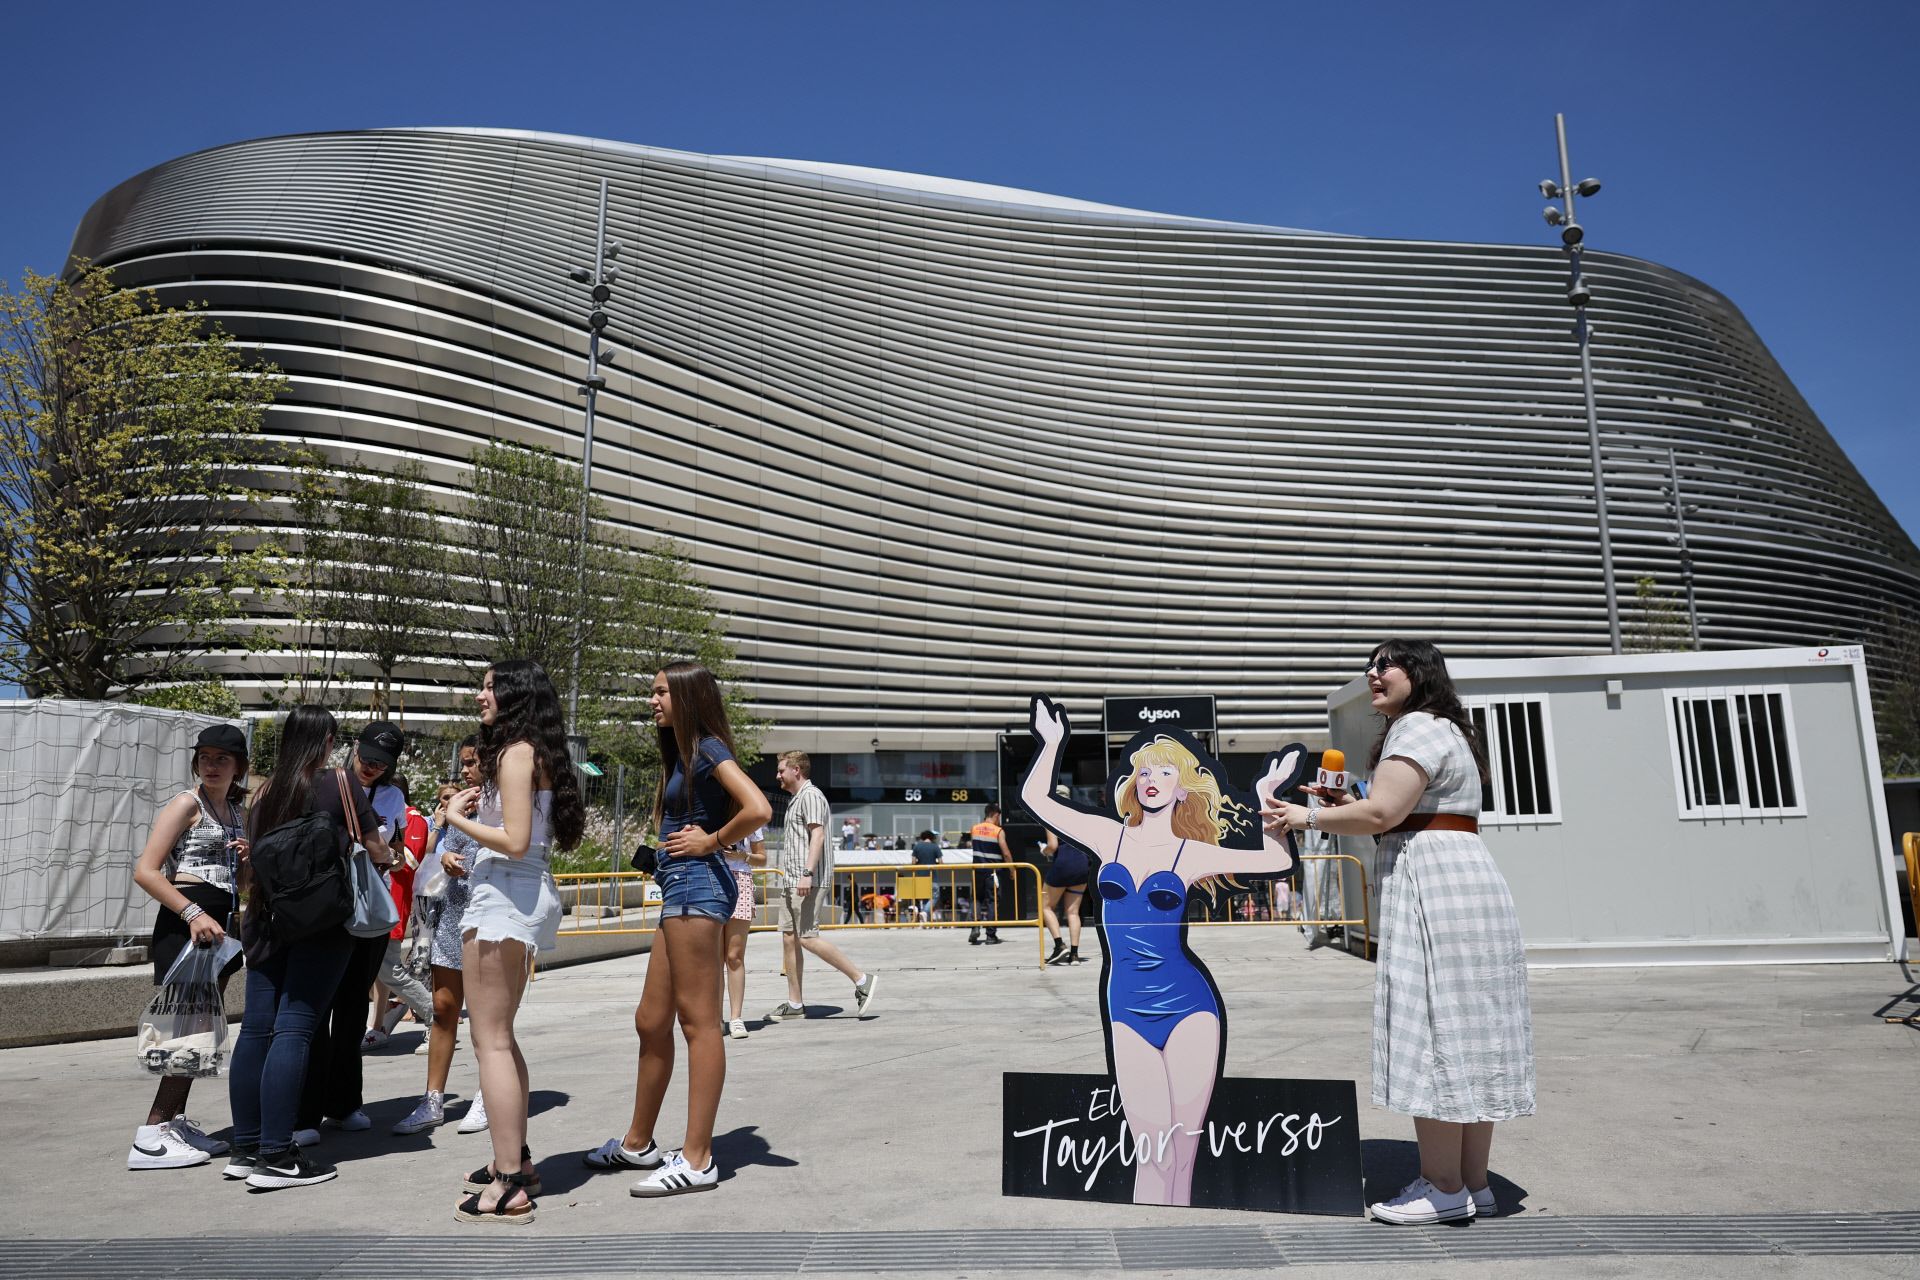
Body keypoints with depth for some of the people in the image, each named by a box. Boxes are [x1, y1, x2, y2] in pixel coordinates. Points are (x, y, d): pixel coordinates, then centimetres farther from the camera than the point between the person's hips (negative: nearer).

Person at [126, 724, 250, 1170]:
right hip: (186, 923, -8)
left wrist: (248, 860, 1)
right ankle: (151, 1137, -3)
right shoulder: (187, 803, -6)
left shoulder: (237, 813, 16)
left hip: (220, 923, 8)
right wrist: (193, 913, -24)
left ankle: (174, 1121, 21)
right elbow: (145, 871, -15)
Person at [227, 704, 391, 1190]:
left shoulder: (266, 790, 10)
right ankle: (275, 1156, -6)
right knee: (294, 1029, -7)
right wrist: (391, 857, 23)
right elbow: (374, 848, 1)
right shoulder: (339, 782, -4)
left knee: (256, 1027, 8)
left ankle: (245, 1147, 15)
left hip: (268, 917, 6)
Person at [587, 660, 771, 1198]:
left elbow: (758, 809, -24)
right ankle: (638, 1143, 28)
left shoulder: (709, 749, -9)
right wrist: (670, 844, 9)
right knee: (651, 1021, 15)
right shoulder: (682, 755, 19)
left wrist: (712, 842, -12)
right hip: (679, 887, 10)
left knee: (698, 1020, -6)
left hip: (697, 882, -10)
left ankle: (697, 1160, 0)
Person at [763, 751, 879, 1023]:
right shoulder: (795, 799, 23)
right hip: (791, 881, 10)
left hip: (808, 880, -10)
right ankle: (795, 1003, 11)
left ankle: (862, 980, -7)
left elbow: (817, 835, -19)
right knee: (789, 938, 7)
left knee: (807, 938, -14)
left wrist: (807, 873, -27)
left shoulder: (811, 795, -8)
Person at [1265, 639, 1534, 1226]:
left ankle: (1444, 1188, 0)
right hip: (1466, 877, 11)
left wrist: (1309, 817, -7)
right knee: (1464, 1034, 10)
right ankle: (1473, 1184, 16)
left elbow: (1381, 813, -20)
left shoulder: (1419, 727, -10)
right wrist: (1349, 804, 18)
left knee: (1432, 1032, -7)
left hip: (1433, 887, -11)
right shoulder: (1442, 729, 24)